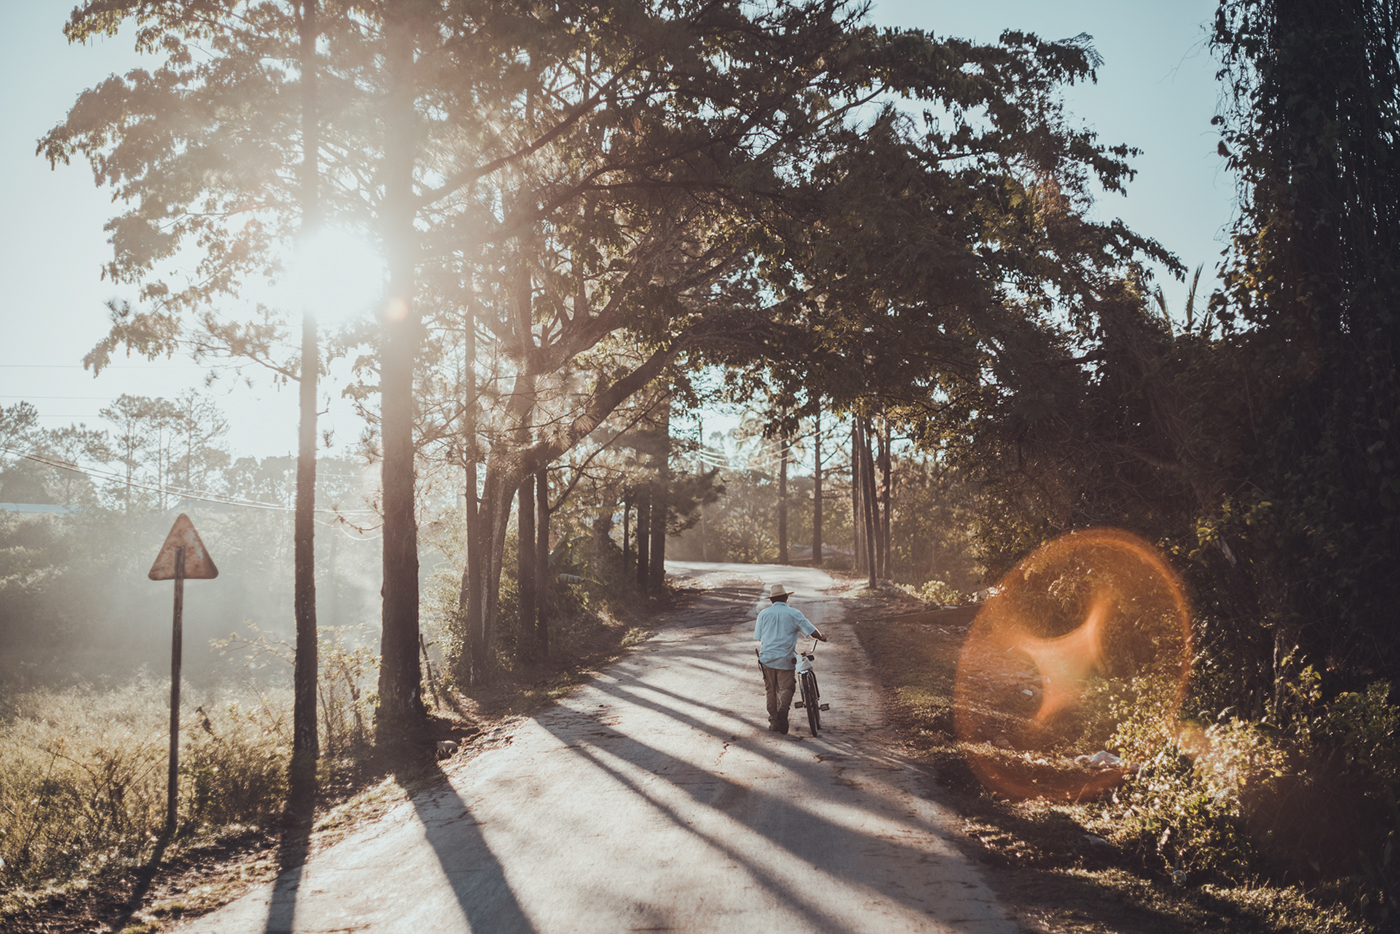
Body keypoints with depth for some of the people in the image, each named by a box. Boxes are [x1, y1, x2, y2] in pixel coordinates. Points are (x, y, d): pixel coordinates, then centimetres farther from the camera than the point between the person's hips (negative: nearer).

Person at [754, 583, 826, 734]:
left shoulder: (764, 614, 6)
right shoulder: (793, 614, -1)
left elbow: (758, 637, 8)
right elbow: (812, 631, -3)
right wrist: (822, 638, 18)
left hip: (767, 658, 3)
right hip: (785, 659, -3)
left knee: (771, 690, 14)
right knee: (786, 688, 5)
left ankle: (774, 721, 17)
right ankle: (783, 707, -23)